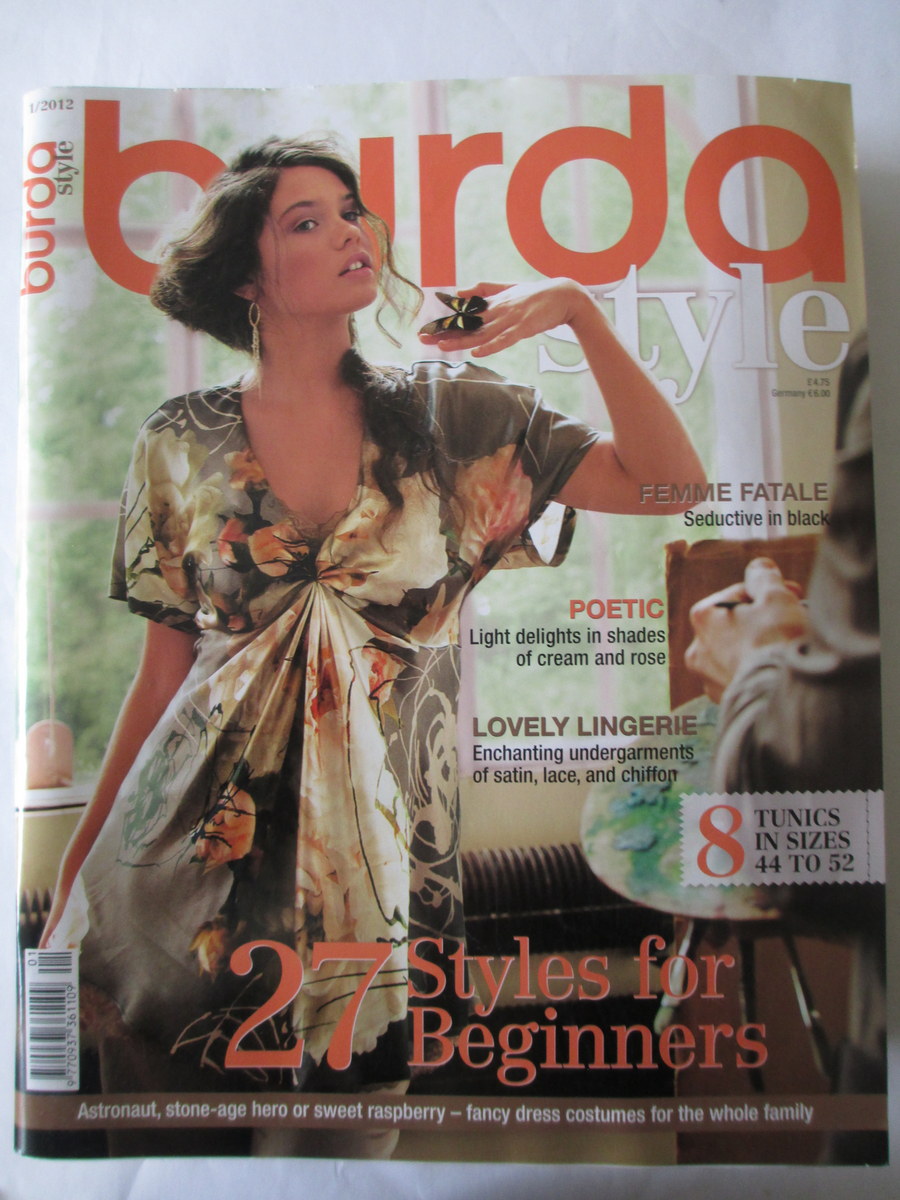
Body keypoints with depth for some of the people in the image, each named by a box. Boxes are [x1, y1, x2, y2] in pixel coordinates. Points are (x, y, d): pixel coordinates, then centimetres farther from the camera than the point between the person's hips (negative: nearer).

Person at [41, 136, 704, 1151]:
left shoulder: (449, 412, 0)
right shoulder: (182, 445, 0)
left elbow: (667, 481, -5)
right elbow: (167, 666, 5)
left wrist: (582, 312, -13)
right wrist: (83, 855, 7)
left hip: (382, 850, 0)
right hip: (199, 845, 1)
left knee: (352, 1068, 12)